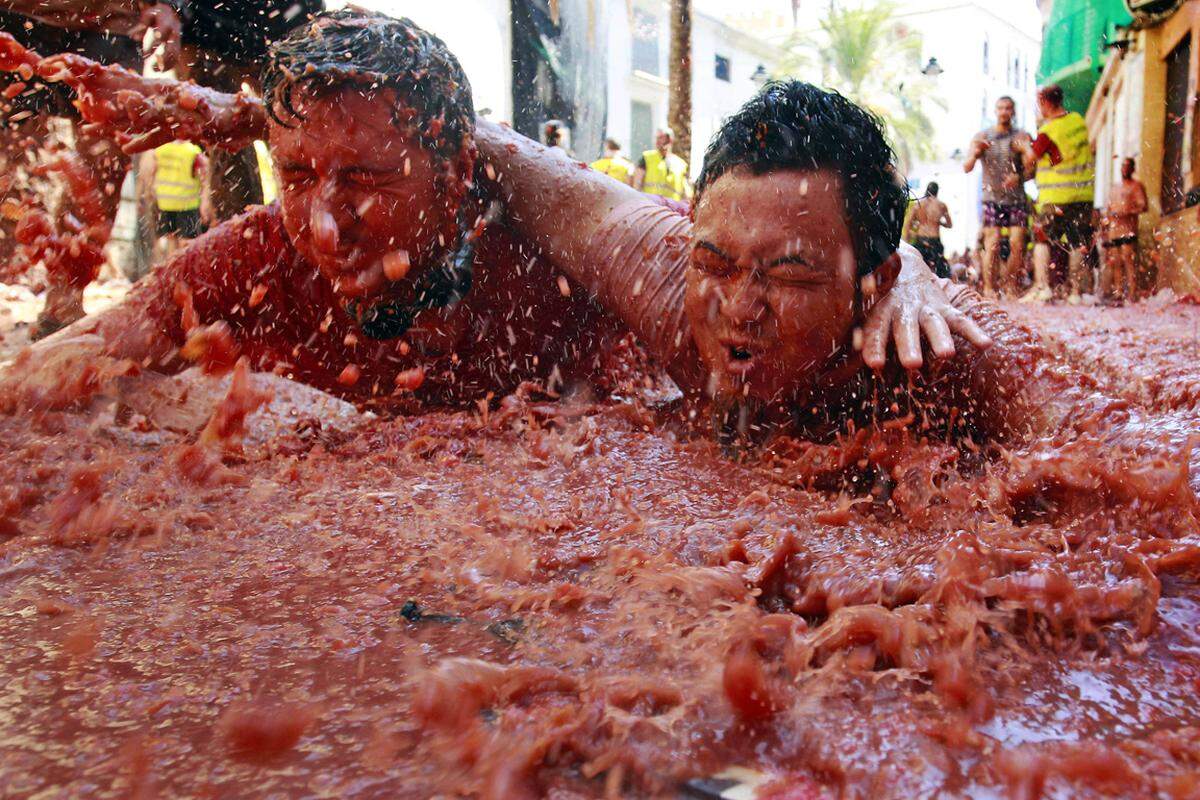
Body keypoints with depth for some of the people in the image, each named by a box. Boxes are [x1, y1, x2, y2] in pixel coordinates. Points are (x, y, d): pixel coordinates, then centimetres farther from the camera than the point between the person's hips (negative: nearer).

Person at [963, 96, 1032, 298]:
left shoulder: (1021, 136, 6)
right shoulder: (982, 136, 7)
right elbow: (966, 168, 0)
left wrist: (1018, 177, -23)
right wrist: (974, 154, -21)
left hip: (1016, 199, 1)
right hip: (992, 198, -1)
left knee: (1017, 245, -6)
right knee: (992, 245, -10)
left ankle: (1010, 285, 6)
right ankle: (988, 287, -5)